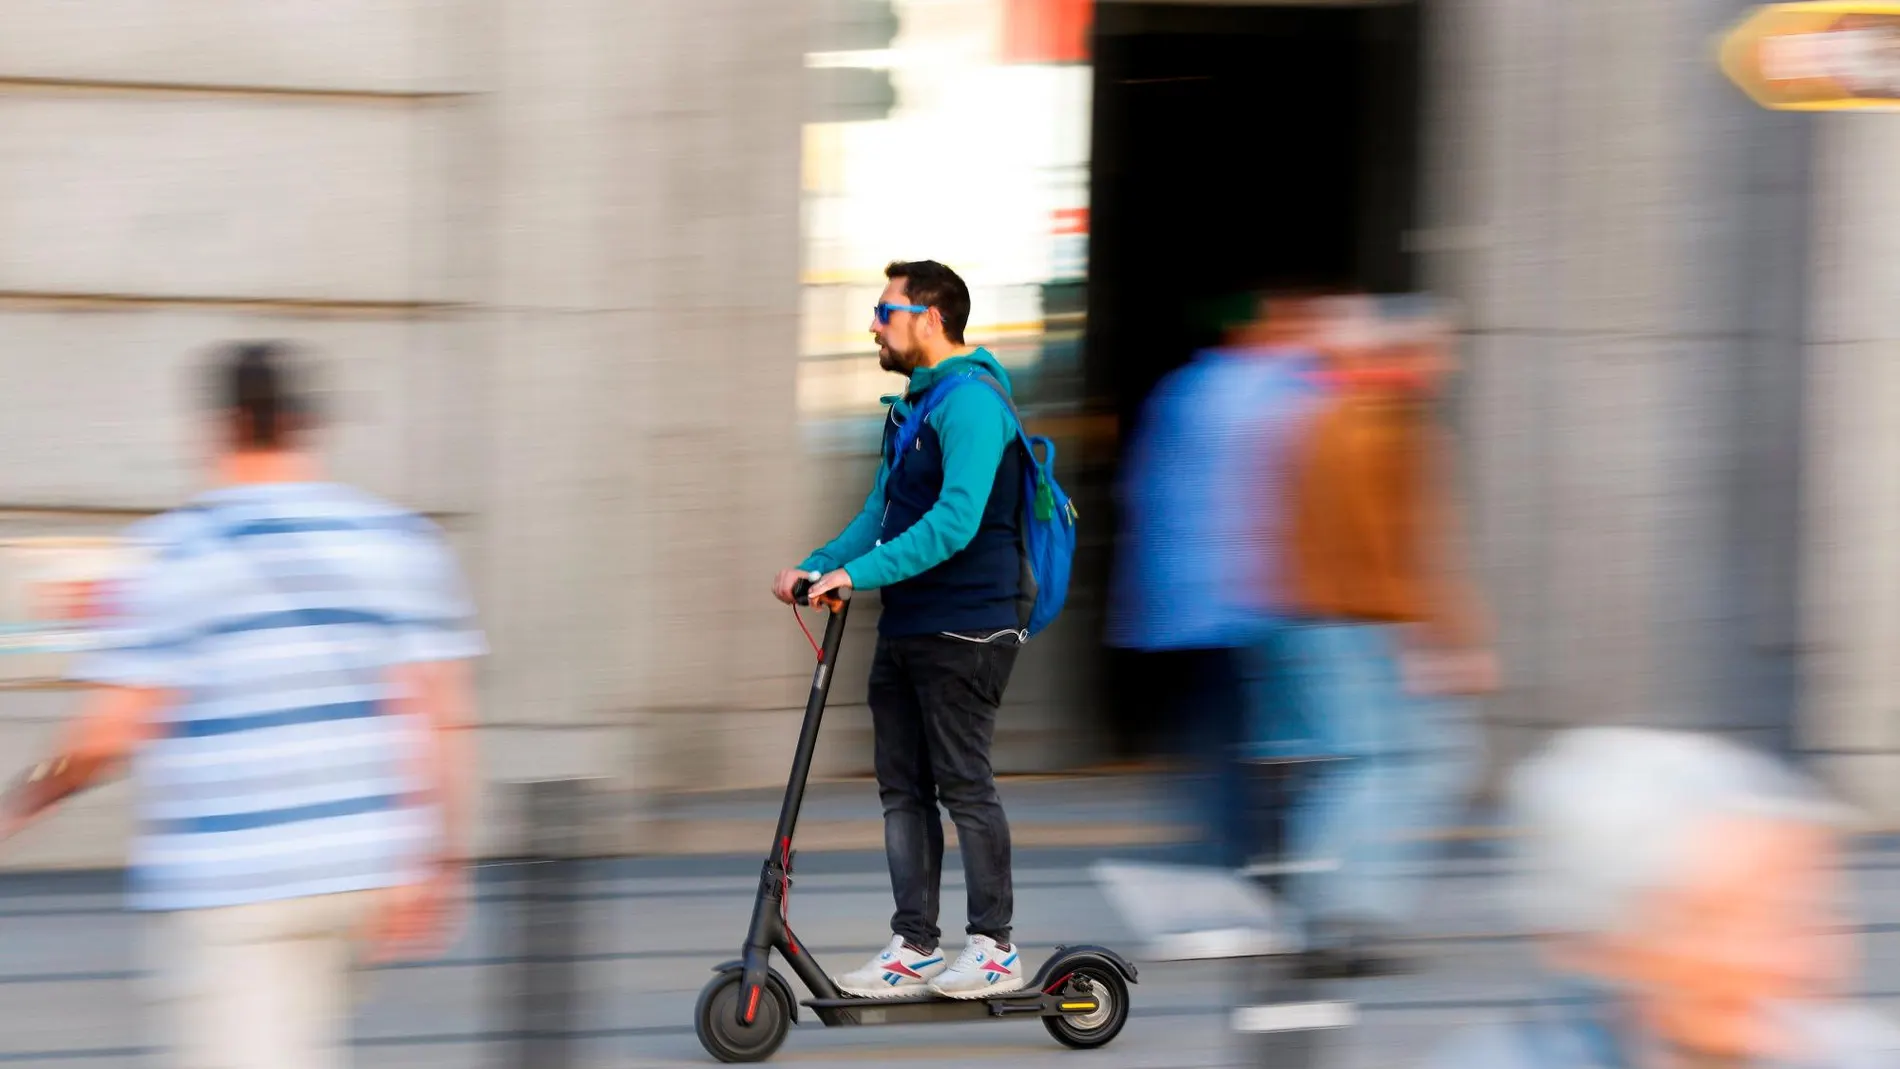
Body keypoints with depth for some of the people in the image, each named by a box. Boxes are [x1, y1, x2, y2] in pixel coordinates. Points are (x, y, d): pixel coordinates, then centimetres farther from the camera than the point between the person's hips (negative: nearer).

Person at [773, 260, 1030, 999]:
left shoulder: (971, 403, -16)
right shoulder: (912, 405, 17)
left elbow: (955, 521, -26)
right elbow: (882, 513, 22)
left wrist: (860, 573, -27)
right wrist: (817, 567, 7)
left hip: (965, 629, -10)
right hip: (906, 627, 10)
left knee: (963, 784, -4)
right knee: (903, 789, 9)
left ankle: (995, 947, 4)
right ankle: (914, 949, 13)